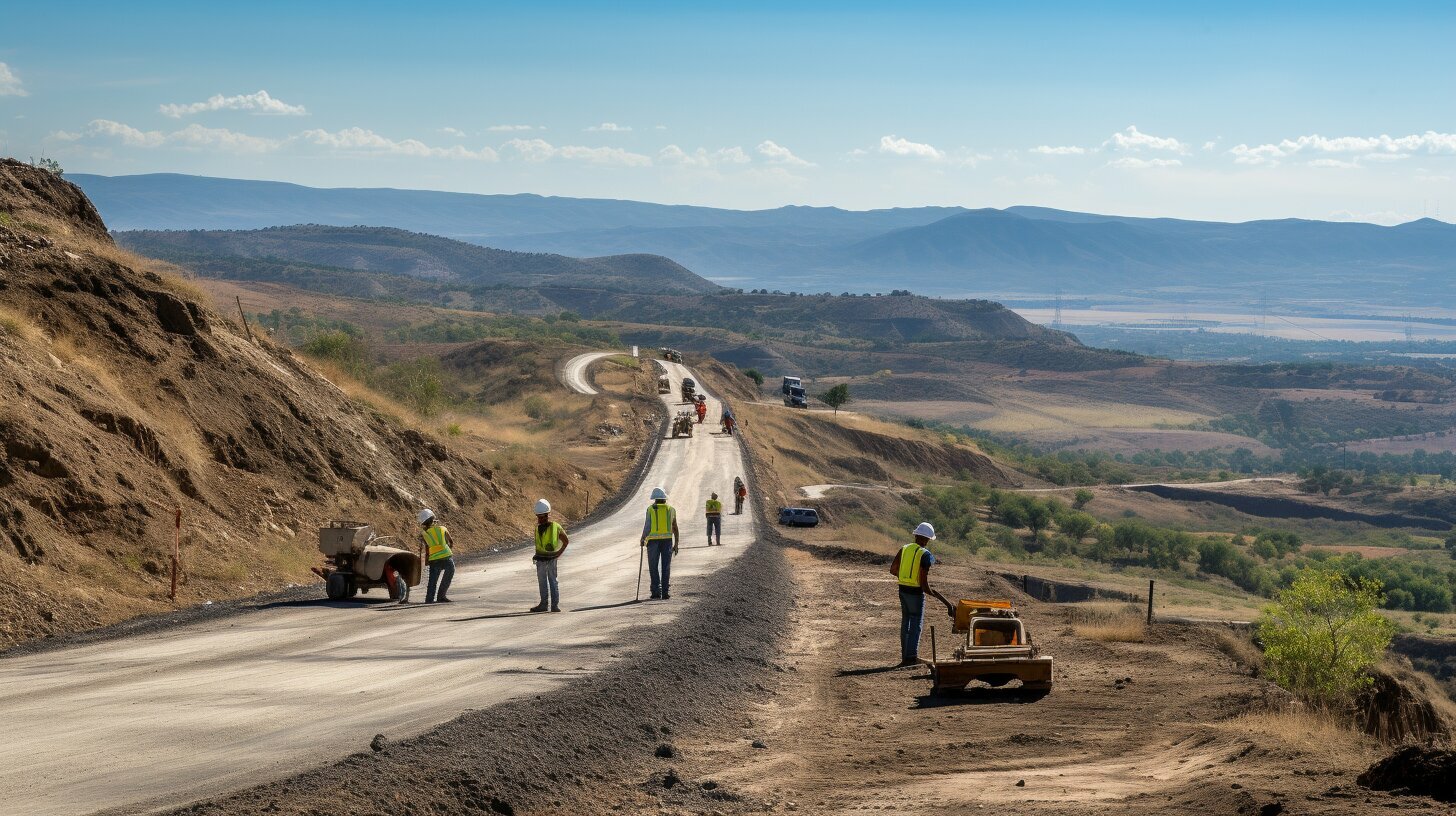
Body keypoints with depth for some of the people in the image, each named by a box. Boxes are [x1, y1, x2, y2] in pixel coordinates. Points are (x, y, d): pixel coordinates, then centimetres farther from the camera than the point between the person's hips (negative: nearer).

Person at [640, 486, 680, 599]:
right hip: (667, 539, 2)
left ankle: (656, 591, -1)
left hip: (653, 540, -2)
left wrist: (643, 539, 4)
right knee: (666, 567, 6)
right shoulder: (671, 509, 7)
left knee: (653, 567, 7)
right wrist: (676, 544, 15)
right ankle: (664, 592, 3)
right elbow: (675, 528, 9)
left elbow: (647, 525, -9)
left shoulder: (651, 509, -2)